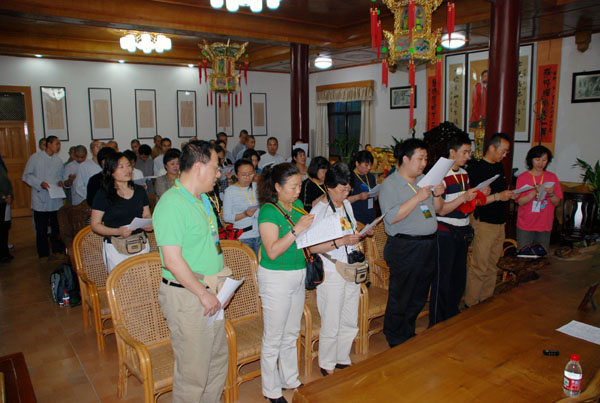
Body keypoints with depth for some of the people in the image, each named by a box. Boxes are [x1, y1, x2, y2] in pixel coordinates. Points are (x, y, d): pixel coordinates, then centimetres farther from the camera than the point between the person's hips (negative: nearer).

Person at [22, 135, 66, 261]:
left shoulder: (58, 160, 10)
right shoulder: (35, 158, -2)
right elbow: (26, 176, -3)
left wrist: (60, 181, -1)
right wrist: (40, 183, -17)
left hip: (56, 200, 3)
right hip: (40, 200, -3)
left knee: (57, 227, 9)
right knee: (41, 228, 4)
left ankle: (57, 250, 23)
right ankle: (43, 253, 16)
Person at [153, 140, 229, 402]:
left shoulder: (203, 199, 11)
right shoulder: (171, 204, -20)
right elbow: (173, 260, -23)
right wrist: (204, 294, -18)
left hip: (209, 293, 9)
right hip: (186, 296, -9)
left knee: (218, 361, 21)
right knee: (193, 370, 5)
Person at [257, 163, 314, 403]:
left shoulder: (298, 205, 5)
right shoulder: (268, 211, -17)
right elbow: (272, 252, -22)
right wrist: (296, 230, -29)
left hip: (298, 276, 7)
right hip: (276, 279, -7)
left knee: (291, 334, 20)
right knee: (274, 338, 7)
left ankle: (290, 379, 38)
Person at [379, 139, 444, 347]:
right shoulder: (390, 184, -11)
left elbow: (436, 209, 18)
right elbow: (391, 217, -23)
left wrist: (438, 196, -3)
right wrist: (418, 197, -24)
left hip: (428, 244, 8)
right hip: (405, 248, -7)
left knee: (419, 298, 17)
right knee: (400, 298, 3)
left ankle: (409, 334, 35)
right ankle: (395, 342, 21)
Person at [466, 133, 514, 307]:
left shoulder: (499, 167, 14)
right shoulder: (476, 168, -12)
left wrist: (510, 194, 11)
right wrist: (498, 196, -20)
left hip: (500, 223, 8)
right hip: (484, 223, -8)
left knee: (492, 267, 15)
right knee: (479, 268, -4)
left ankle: (487, 302, 27)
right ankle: (471, 306, 7)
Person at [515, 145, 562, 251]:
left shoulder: (552, 177, 4)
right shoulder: (522, 177, -3)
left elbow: (556, 203, 3)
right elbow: (520, 202, -9)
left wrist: (551, 193, -16)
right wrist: (535, 192, -23)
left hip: (545, 226, 2)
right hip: (525, 226, -2)